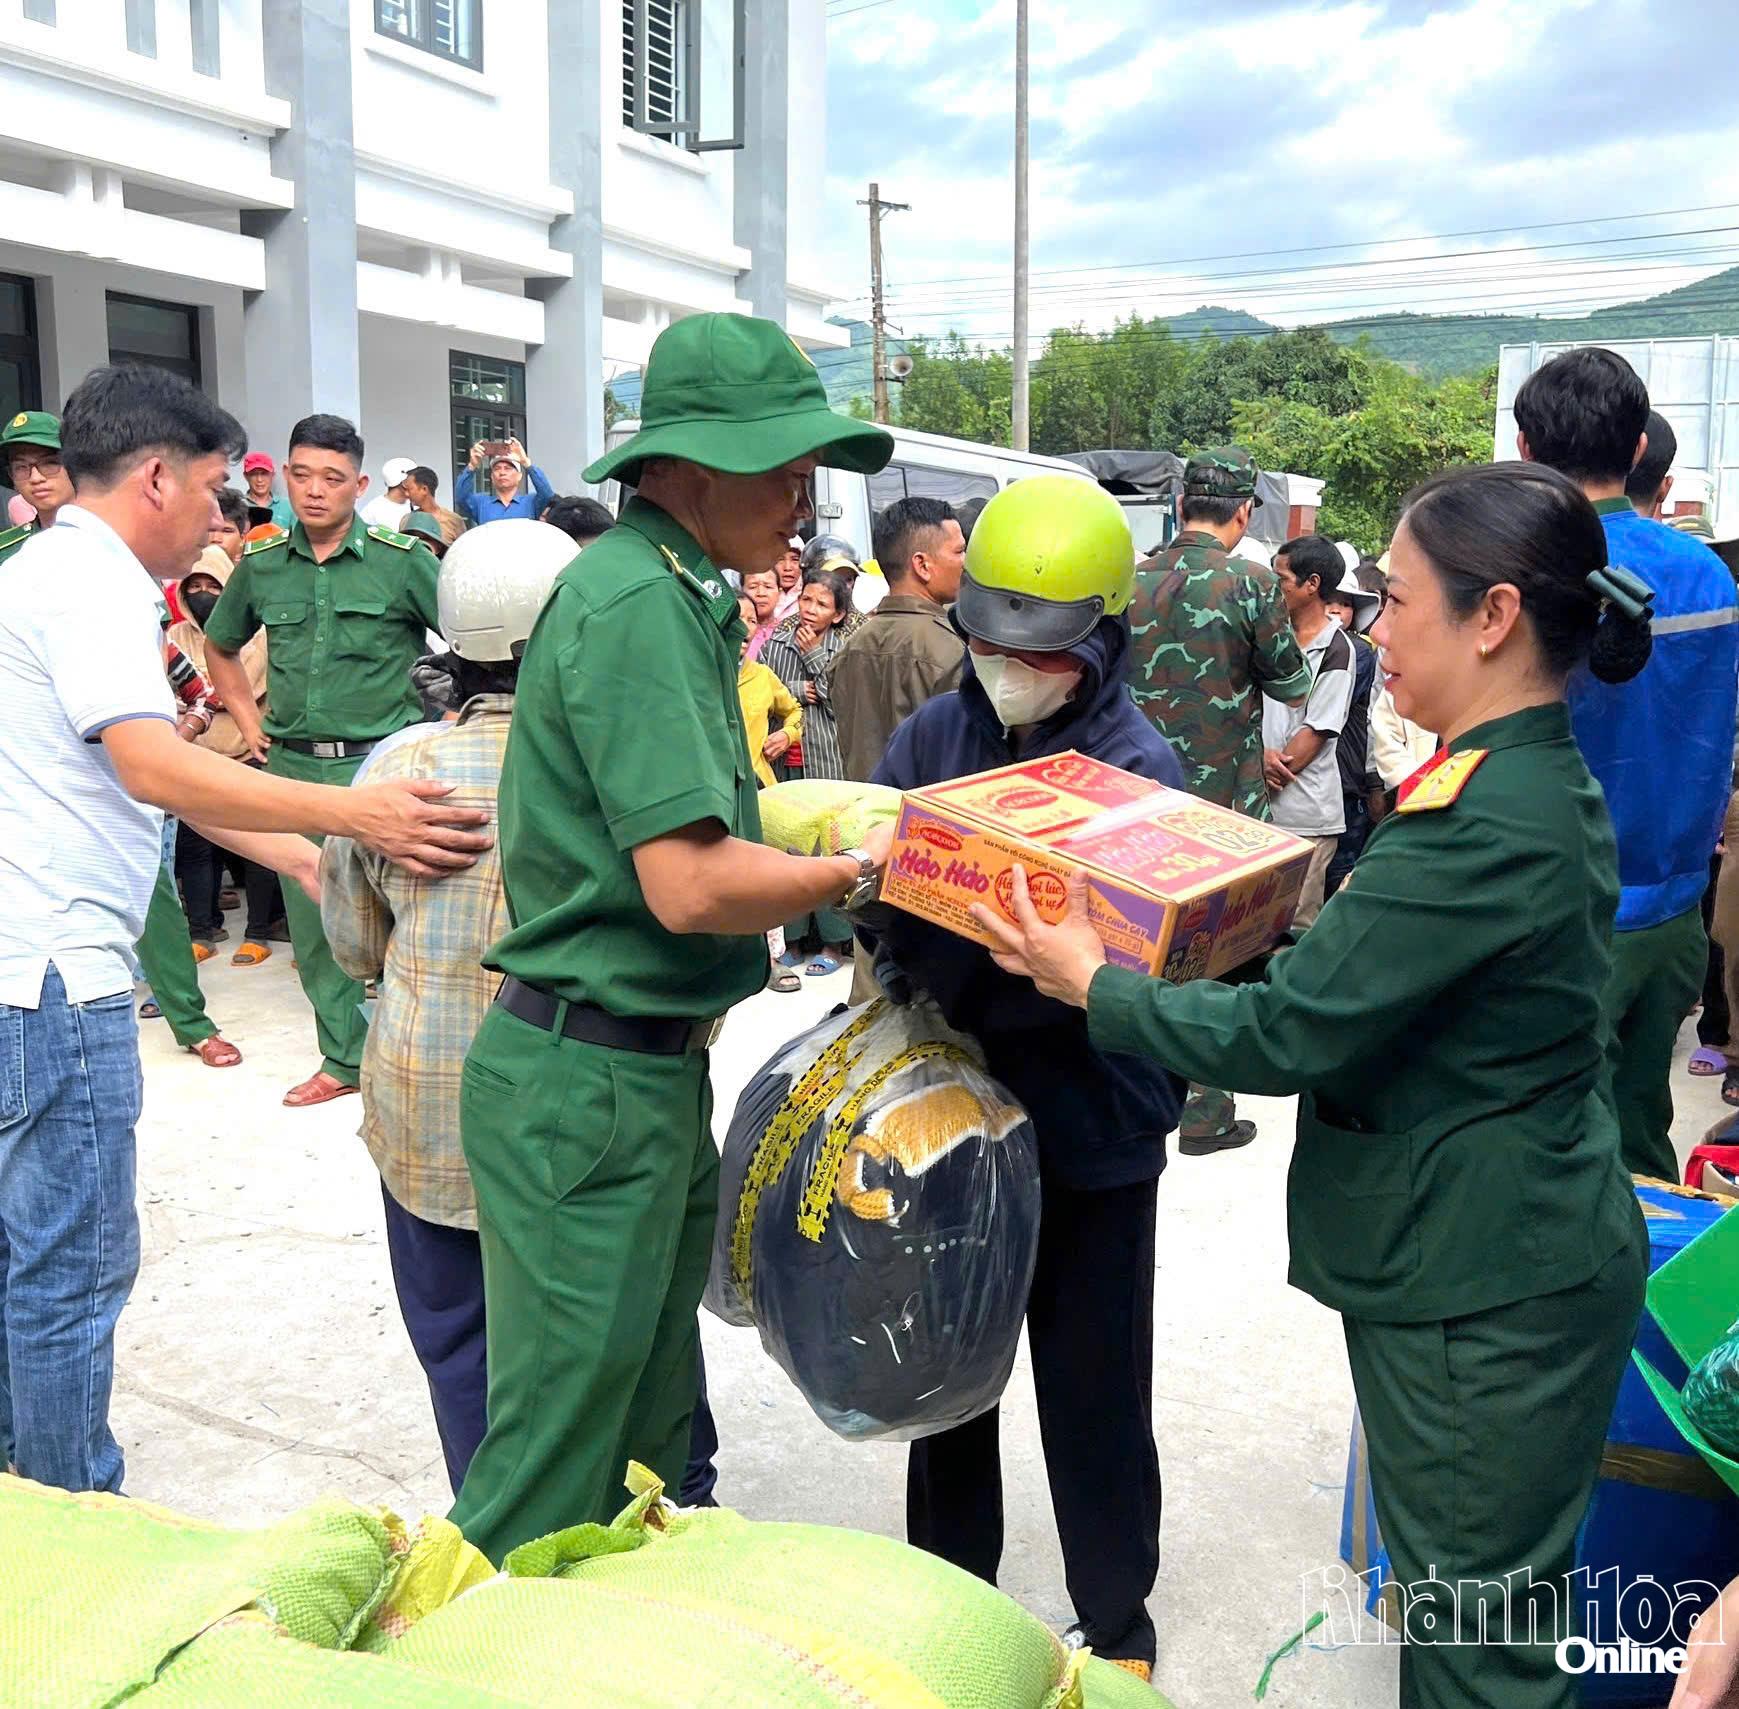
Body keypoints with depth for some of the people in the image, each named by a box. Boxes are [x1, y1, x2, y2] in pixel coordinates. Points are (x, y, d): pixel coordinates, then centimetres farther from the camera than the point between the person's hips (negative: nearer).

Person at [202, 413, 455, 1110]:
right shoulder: (260, 567, 7)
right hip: (293, 768, 5)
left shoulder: (402, 560, -5)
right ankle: (345, 1058, 25)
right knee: (312, 923, 11)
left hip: (380, 764, -4)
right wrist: (249, 722, 15)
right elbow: (220, 647, 24)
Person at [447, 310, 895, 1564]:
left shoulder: (673, 594, 13)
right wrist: (856, 872, -11)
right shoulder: (639, 605, -18)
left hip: (651, 1077, 10)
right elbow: (691, 883, -25)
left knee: (653, 1439, 21)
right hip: (592, 1088, -10)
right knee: (553, 1466, 4)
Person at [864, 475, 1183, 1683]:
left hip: (1090, 1133, -4)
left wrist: (945, 970, -28)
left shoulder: (1140, 769, -13)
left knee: (1093, 1390, 12)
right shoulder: (933, 736, -1)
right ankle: (945, 1586, 44)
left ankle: (1118, 1624, 36)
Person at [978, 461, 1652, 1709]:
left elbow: (1285, 1039, -23)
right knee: (1502, 1597, 24)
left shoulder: (1481, 825, -27)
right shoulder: (1548, 783, 7)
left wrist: (1092, 983, -12)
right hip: (1529, 1253, 10)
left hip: (1479, 1290, -10)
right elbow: (1368, 974, 14)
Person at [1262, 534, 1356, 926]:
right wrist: (1261, 754, -9)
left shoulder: (1335, 649, -8)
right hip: (1259, 805, 6)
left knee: (1297, 924, 1)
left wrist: (1274, 773, -9)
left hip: (1303, 811, -6)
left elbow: (1316, 732, -10)